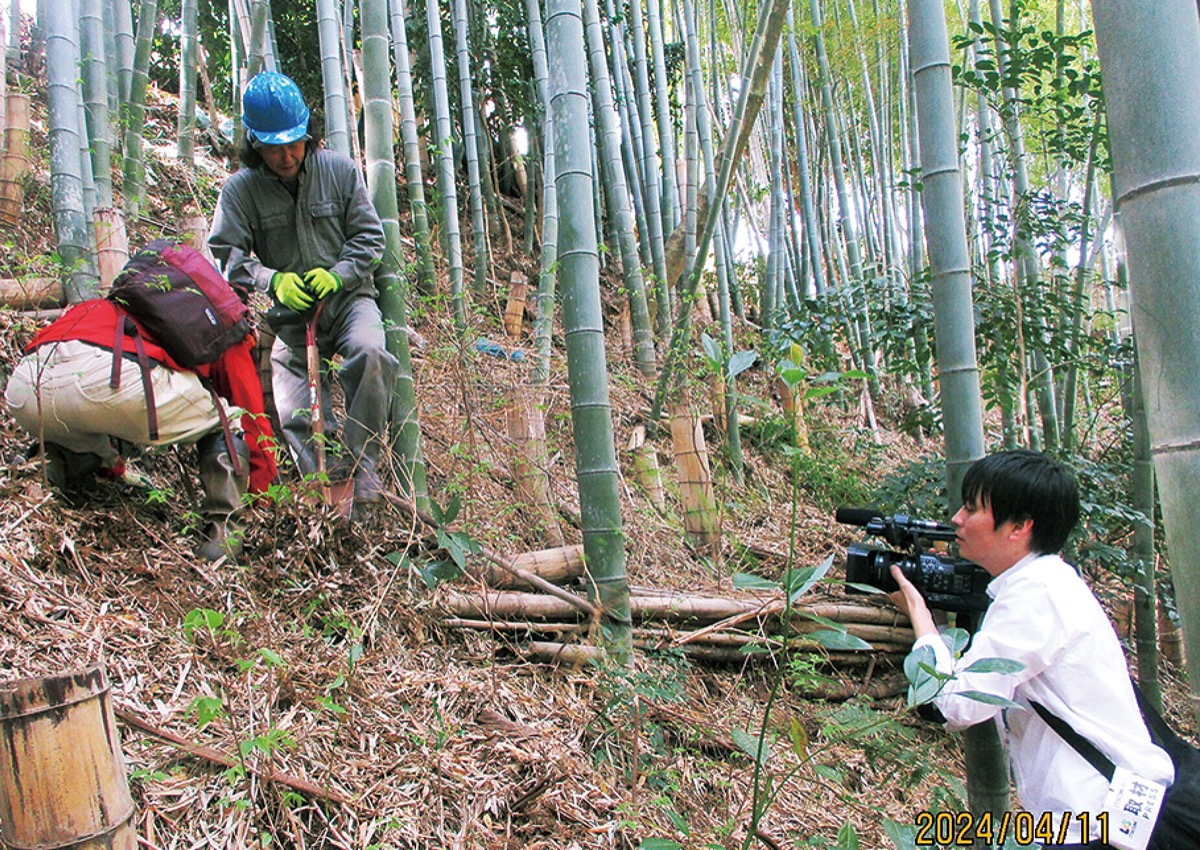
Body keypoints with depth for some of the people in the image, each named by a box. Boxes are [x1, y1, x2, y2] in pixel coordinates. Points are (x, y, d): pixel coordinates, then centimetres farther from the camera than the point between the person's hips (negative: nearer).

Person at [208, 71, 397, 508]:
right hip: (290, 314, 1)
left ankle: (362, 464, -23)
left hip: (348, 298, -1)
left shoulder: (339, 170, 1)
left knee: (368, 352, -33)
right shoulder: (240, 189, 0)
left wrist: (337, 275, -16)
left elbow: (369, 235, 2)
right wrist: (272, 281, -24)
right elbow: (226, 255, -4)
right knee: (295, 414, -13)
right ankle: (329, 489, 6)